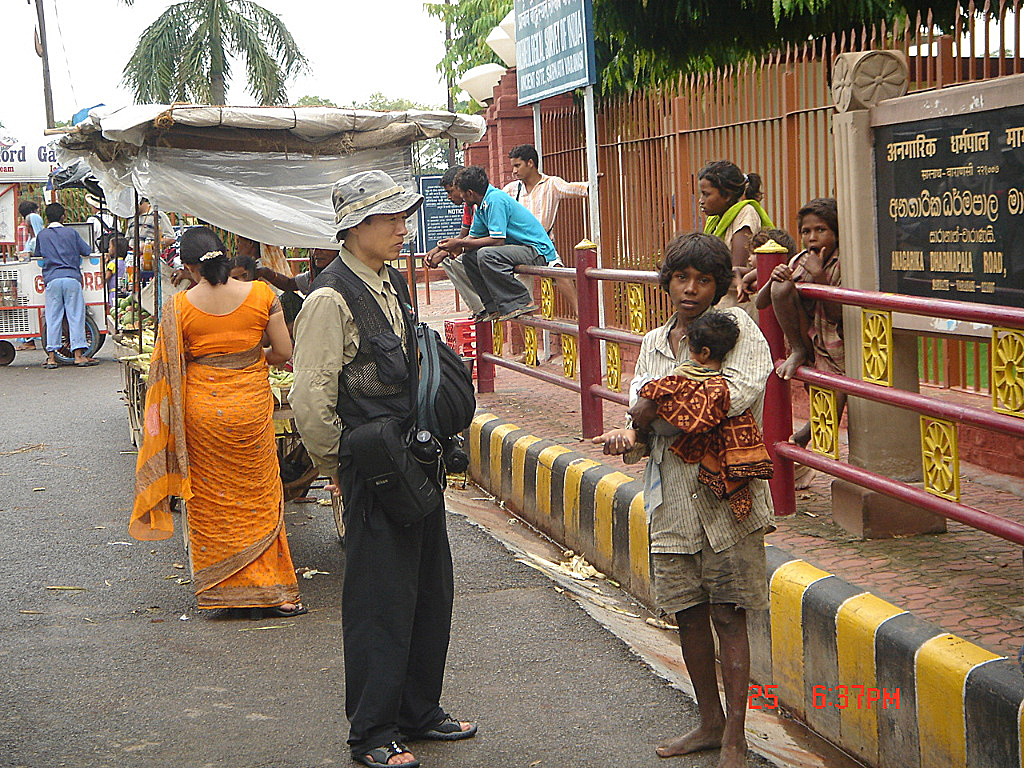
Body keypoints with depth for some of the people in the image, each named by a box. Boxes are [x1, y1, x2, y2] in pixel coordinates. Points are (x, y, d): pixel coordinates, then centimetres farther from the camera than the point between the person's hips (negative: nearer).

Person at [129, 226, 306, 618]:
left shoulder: (178, 306, -9)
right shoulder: (260, 294, -8)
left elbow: (169, 367, -4)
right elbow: (284, 352, -3)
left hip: (201, 406, 0)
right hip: (252, 405, 0)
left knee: (210, 500, 12)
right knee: (258, 496, 10)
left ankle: (220, 588, 18)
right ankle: (269, 590, 12)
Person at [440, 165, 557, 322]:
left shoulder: (495, 200, -19)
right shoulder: (482, 205, 11)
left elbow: (497, 240, -23)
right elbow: (474, 237, 17)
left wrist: (460, 243, -17)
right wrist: (453, 243, -4)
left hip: (538, 251, -11)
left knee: (485, 255, -31)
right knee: (469, 256, 8)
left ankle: (521, 303, -23)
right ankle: (495, 308, 5)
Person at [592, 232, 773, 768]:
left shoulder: (736, 326, -4)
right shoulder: (655, 343, 14)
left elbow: (740, 391, -20)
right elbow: (642, 417, 12)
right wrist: (630, 436, -12)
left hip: (725, 490, -5)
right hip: (671, 493, 6)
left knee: (727, 614, -2)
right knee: (687, 612, 11)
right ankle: (710, 722, 27)